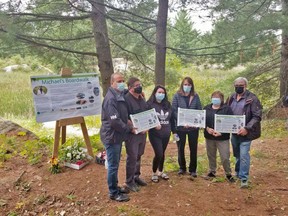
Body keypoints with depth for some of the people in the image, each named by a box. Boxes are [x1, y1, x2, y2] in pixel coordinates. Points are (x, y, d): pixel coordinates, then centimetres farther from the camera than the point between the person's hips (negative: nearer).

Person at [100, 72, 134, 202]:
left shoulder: (120, 96, 11)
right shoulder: (111, 99, -21)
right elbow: (115, 121, -26)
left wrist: (128, 122, 0)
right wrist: (129, 128, -15)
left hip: (117, 135, 10)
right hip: (112, 136, -10)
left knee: (115, 164, 19)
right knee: (113, 165, 1)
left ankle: (115, 187, 33)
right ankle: (113, 193, 14)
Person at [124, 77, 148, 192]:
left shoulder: (141, 98, 9)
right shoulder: (126, 99, -16)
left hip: (143, 132, 7)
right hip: (132, 133, -7)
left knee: (138, 156, 18)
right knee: (132, 158, 1)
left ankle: (136, 176, 32)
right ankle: (130, 181, 15)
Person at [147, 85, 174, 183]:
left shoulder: (167, 104, 8)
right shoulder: (150, 104, -8)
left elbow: (171, 118, 13)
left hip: (166, 134, 5)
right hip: (155, 134, -5)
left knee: (162, 153, 14)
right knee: (158, 154, -9)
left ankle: (160, 172, 33)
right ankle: (154, 173, 14)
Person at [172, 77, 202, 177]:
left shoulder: (195, 96, 5)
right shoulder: (177, 96, 0)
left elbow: (200, 110, 3)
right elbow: (174, 111, -7)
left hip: (193, 127, 1)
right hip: (180, 127, -1)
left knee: (193, 148, 6)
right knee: (180, 148, 9)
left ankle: (193, 169, 19)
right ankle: (182, 168, 27)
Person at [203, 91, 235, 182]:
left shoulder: (227, 109, -3)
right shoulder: (206, 108, 8)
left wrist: (222, 132, -18)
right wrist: (207, 128, -14)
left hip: (223, 138, -3)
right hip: (209, 137, 4)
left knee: (225, 157, -2)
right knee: (211, 155, 14)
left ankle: (228, 174, 16)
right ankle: (212, 172, 30)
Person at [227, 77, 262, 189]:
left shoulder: (252, 99, -13)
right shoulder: (232, 97, 7)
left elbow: (257, 116, -17)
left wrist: (247, 128, -25)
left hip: (245, 132, -6)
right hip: (234, 132, 6)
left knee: (244, 155, -8)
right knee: (237, 154, 18)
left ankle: (244, 178, 1)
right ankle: (238, 173, 36)